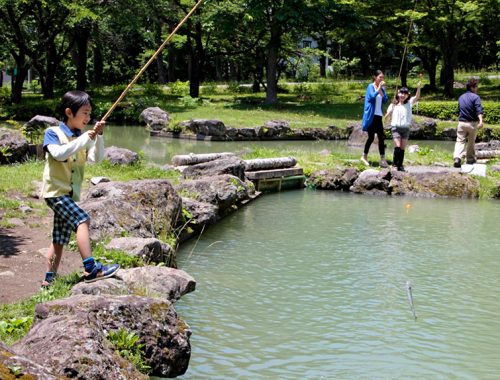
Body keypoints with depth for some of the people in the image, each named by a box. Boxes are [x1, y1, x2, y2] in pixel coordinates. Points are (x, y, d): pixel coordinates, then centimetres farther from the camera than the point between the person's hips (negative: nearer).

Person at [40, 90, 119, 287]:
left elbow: (96, 158, -2)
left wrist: (98, 136, -15)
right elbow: (59, 153, -24)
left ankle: (49, 279, 20)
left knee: (60, 239, 12)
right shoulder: (53, 133, -6)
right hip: (55, 191, -8)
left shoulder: (82, 137, 10)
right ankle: (90, 269, -29)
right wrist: (85, 138, -25)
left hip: (70, 193, 8)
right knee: (82, 220, -24)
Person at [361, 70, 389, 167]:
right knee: (371, 137, -3)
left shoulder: (382, 88, 12)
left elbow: (385, 100, 3)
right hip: (371, 116, -6)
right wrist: (379, 87, -19)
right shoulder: (371, 86, -5)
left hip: (379, 116, 6)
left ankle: (383, 159, -3)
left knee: (381, 137, -1)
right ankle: (364, 156, 13)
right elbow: (373, 96, -22)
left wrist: (381, 90, -6)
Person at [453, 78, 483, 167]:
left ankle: (457, 158, -25)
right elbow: (479, 110, -22)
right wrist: (481, 121, -33)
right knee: (471, 141, 15)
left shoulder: (461, 97, 12)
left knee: (460, 141, -4)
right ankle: (470, 159, 27)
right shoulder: (475, 97, -7)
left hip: (461, 123, 3)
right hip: (472, 123, -3)